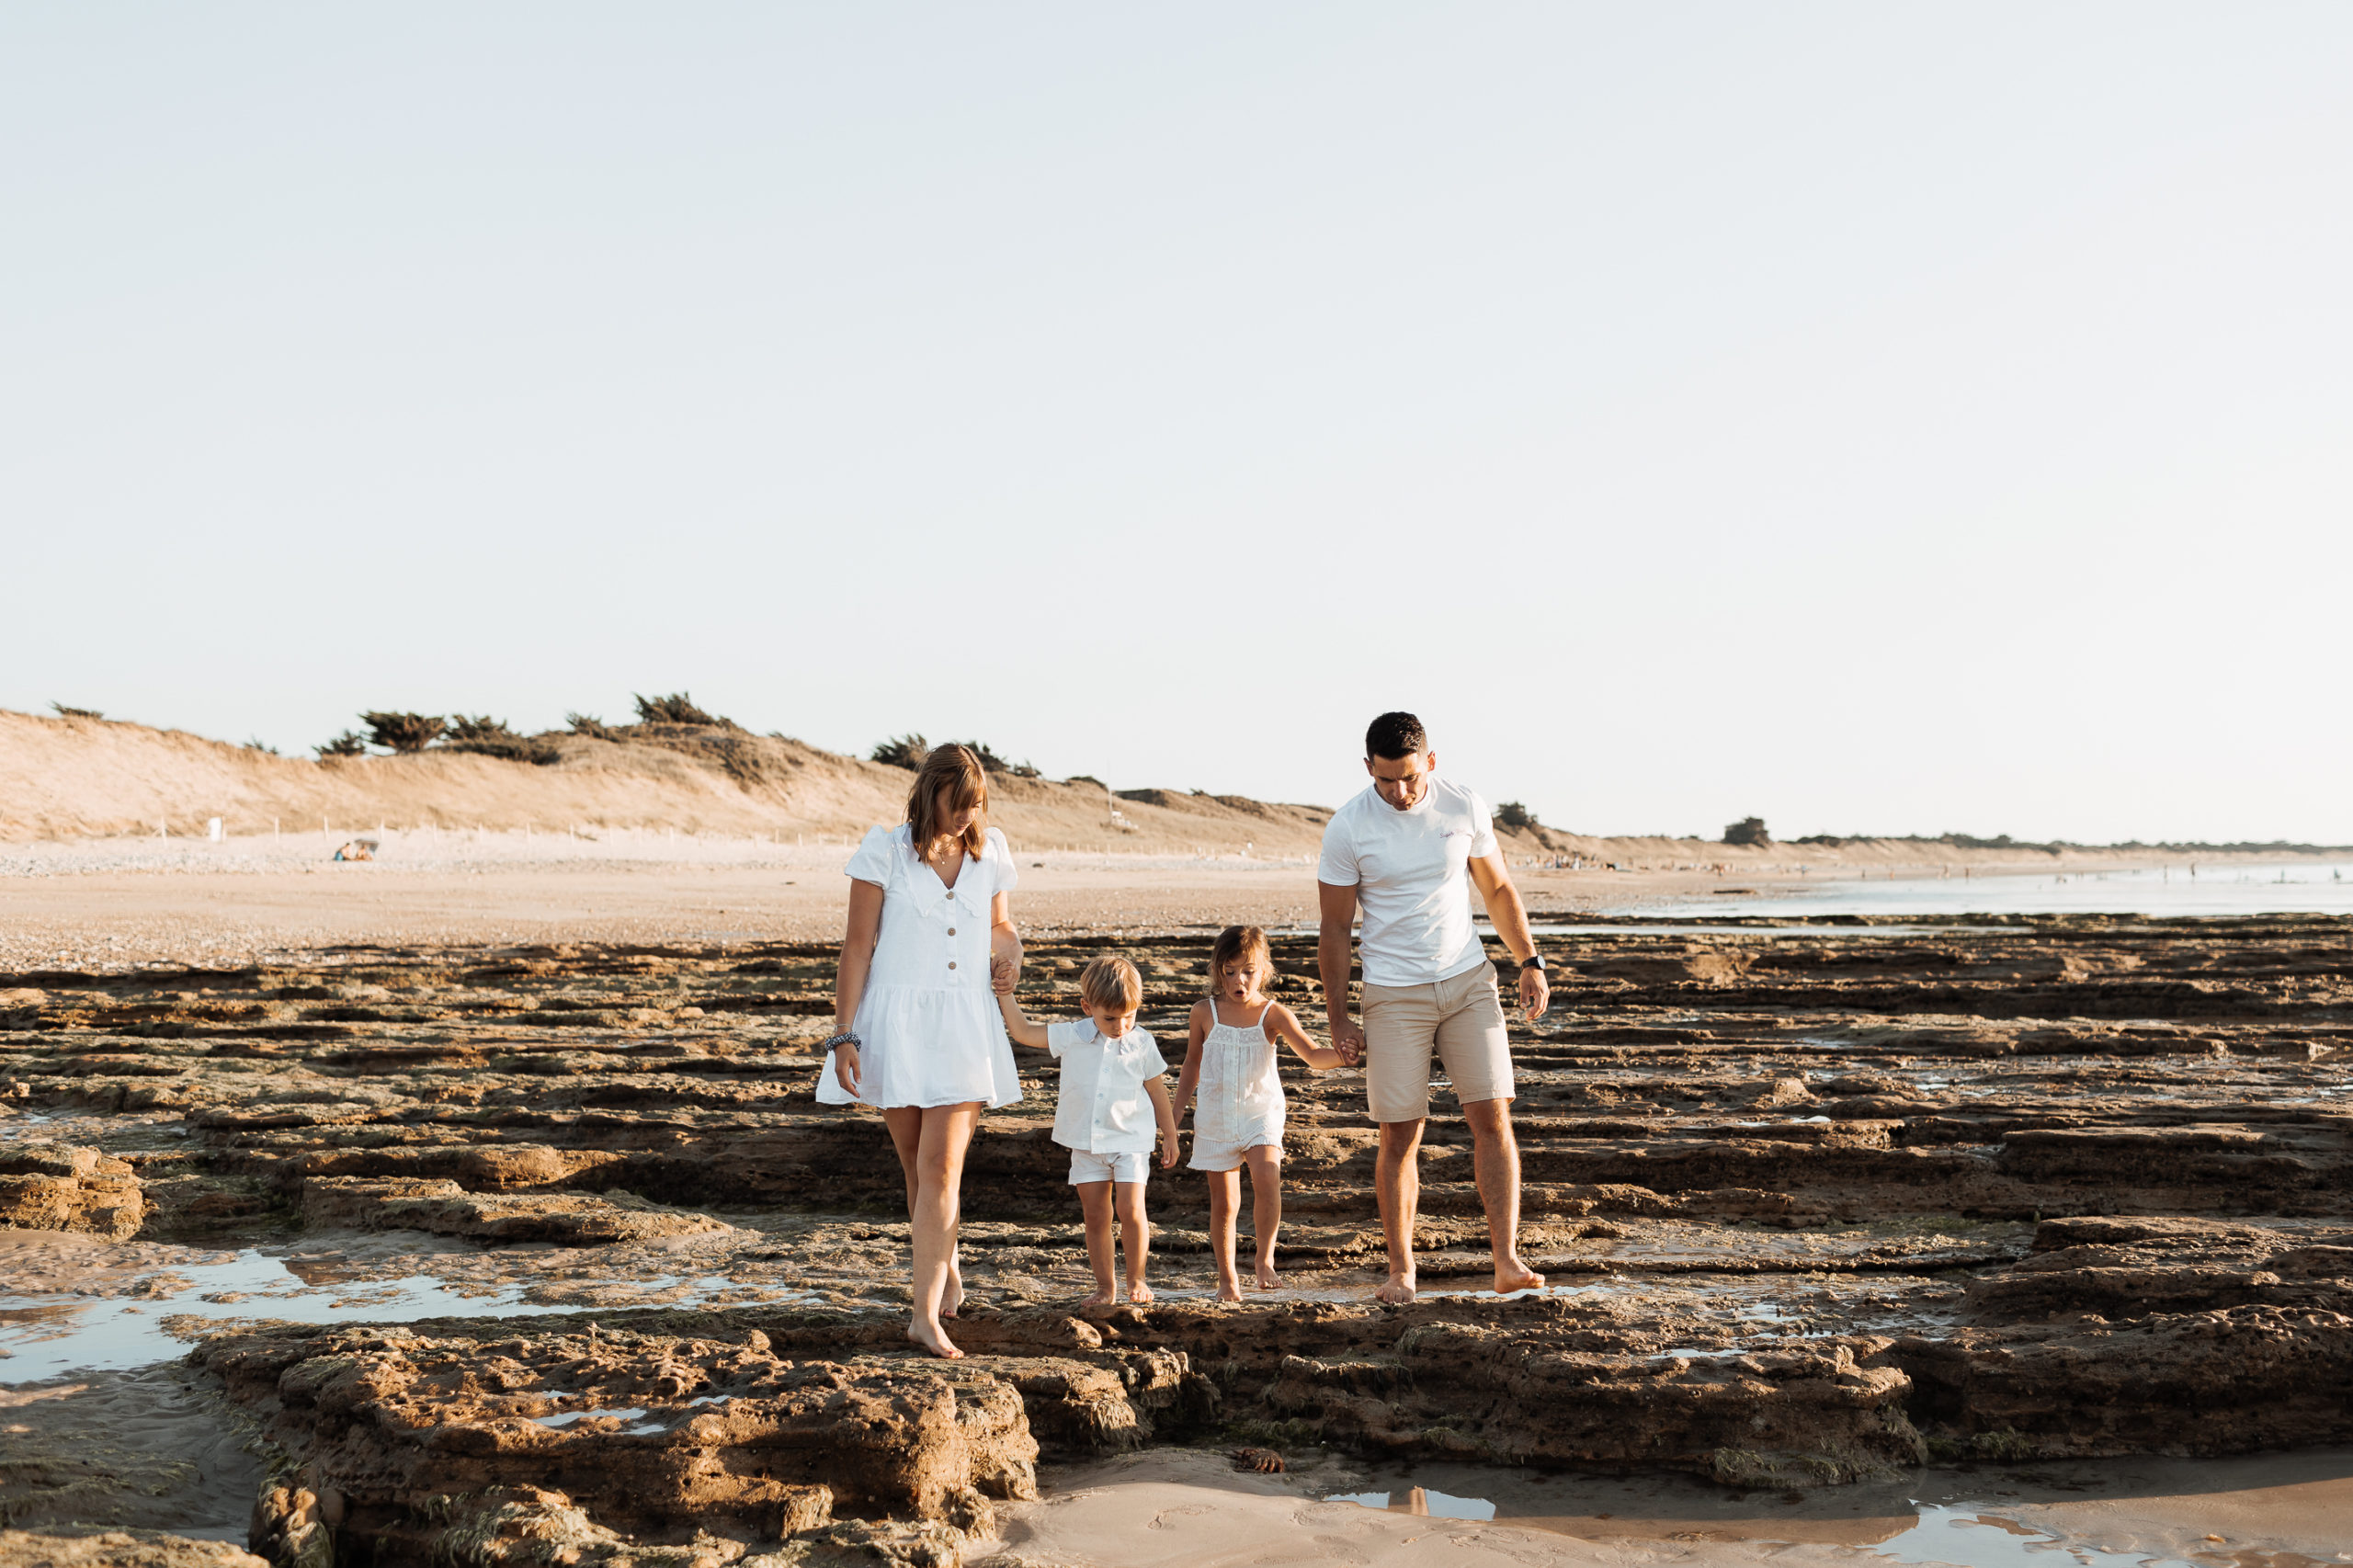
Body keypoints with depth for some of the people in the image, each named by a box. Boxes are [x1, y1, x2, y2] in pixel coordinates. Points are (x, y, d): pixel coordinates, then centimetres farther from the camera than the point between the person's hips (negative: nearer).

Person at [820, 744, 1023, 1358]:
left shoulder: (990, 850, 6)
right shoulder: (885, 851, -5)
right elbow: (858, 946, -4)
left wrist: (1010, 946, -4)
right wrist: (843, 1035, -8)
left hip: (966, 1024, 1)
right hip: (898, 1020, -1)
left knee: (942, 1168, -10)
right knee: (919, 1168, 9)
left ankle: (926, 1313, -11)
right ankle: (947, 1272, 32)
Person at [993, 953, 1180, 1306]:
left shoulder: (1142, 1043, -4)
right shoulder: (1071, 1036, -4)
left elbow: (1158, 1092, 6)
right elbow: (1024, 1032, 0)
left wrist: (1170, 1136, 11)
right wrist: (1006, 995, -9)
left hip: (1130, 1140, -2)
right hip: (1086, 1141, 2)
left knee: (1131, 1210, -11)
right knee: (1095, 1216, 7)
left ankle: (1136, 1279, 9)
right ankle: (1105, 1286, 18)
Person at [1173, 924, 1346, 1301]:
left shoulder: (1272, 1014, -6)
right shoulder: (1205, 1013, 0)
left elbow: (1313, 1055, -15)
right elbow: (1192, 1065, 14)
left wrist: (1342, 1053, -35)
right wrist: (1175, 1114, 15)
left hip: (1260, 1112, -2)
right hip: (1215, 1118, 2)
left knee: (1267, 1178, -26)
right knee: (1223, 1202, 4)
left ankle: (1265, 1257, -8)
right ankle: (1227, 1278, 19)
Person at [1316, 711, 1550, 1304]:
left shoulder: (1466, 808, -2)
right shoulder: (1347, 828, -9)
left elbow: (1498, 888, 12)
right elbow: (1334, 928, -2)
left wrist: (1530, 961, 6)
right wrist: (1339, 1019, -3)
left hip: (1468, 982, 2)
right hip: (1393, 994, -2)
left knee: (1492, 1116, -6)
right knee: (1400, 1136, -1)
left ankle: (1507, 1261, -5)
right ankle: (1401, 1272, 11)